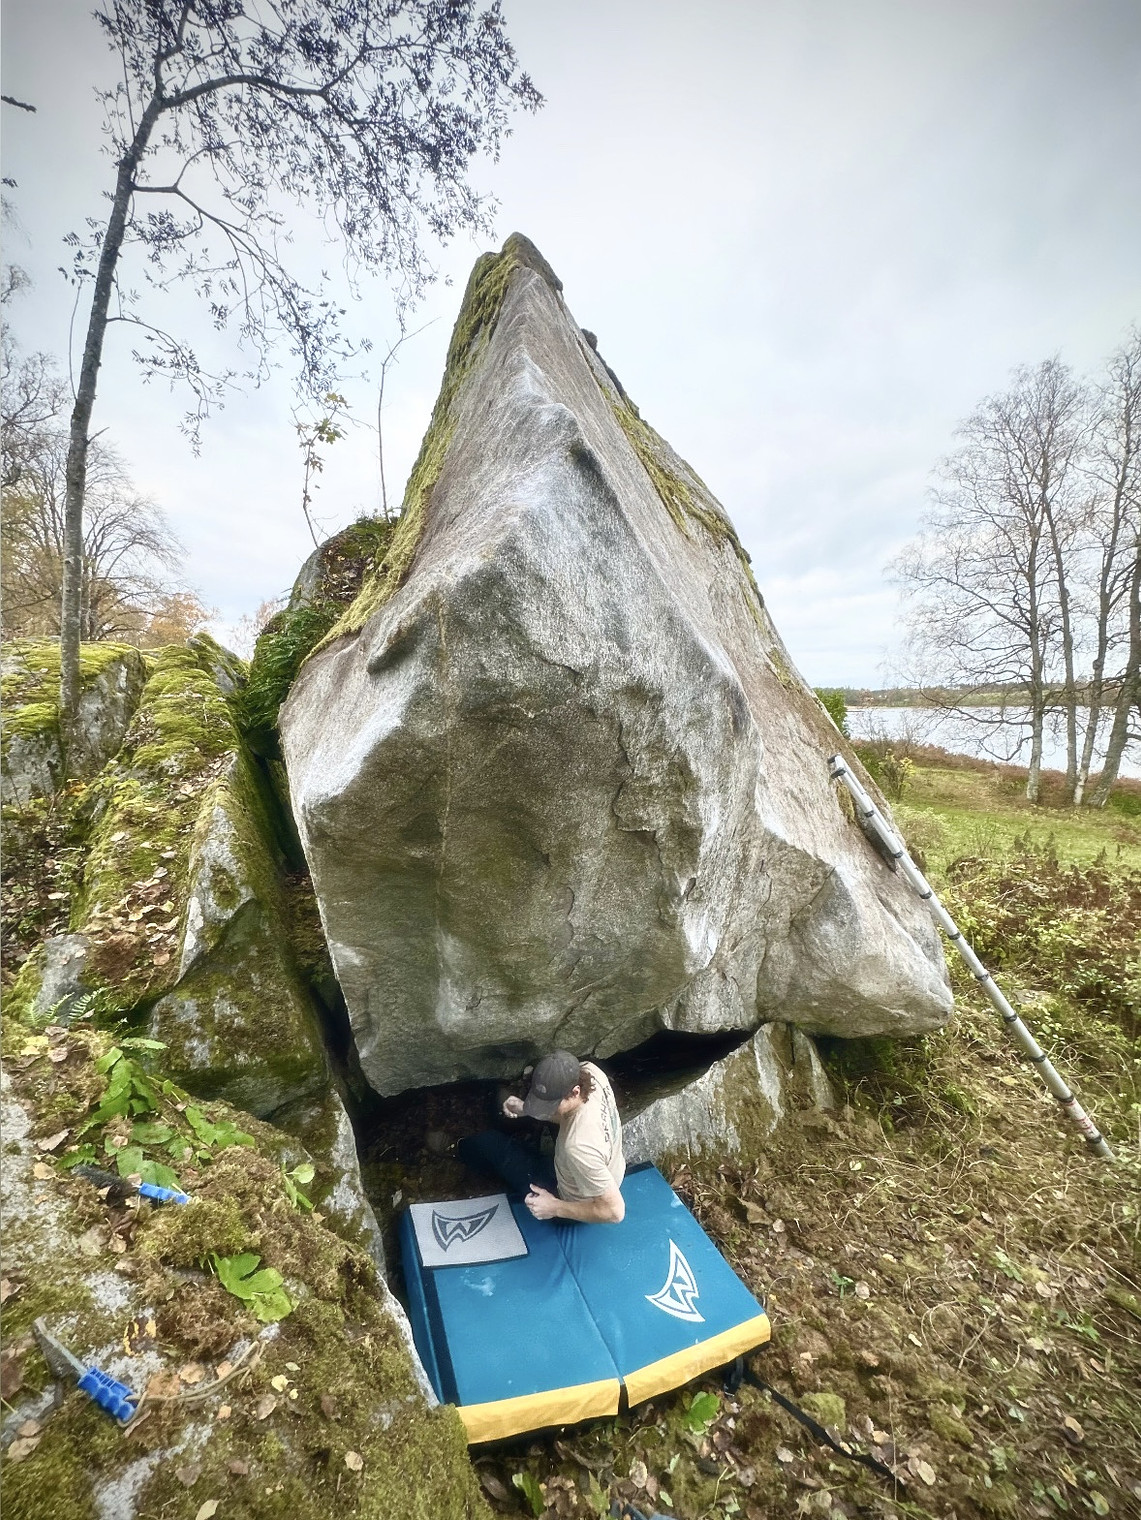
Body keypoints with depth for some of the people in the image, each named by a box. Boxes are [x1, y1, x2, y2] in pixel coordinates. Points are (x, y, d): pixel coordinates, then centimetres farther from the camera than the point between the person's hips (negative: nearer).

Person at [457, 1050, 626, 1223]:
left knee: (487, 1144, 5)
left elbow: (615, 1211, -34)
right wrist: (526, 1109, -16)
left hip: (572, 1201, -6)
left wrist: (555, 1208, -25)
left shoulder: (579, 1148, -45)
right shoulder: (590, 1071, -26)